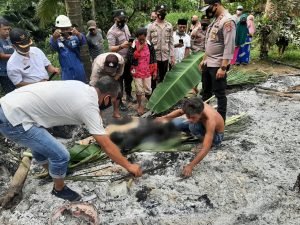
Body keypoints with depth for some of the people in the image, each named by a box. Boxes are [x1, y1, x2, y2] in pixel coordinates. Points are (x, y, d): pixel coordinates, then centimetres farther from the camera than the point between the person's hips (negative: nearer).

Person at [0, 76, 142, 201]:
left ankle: (53, 171, 57)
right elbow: (107, 147, -13)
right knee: (61, 155, -5)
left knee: (39, 143, 32)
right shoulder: (88, 106, -18)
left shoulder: (81, 87, 8)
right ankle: (59, 189, 24)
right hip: (14, 120, -10)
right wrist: (129, 166, -1)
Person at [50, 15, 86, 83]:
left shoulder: (75, 38, -2)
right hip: (67, 74, -1)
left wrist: (78, 34, -47)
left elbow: (82, 41, -23)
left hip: (79, 72, 1)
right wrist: (54, 37, -50)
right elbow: (53, 45, -26)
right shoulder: (58, 41, -4)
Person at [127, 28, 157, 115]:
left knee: (148, 90, 9)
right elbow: (130, 58, -16)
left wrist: (154, 70, 3)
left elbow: (153, 58, 4)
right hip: (137, 71, -2)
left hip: (147, 71, 2)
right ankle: (140, 106, 19)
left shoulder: (149, 45, -3)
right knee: (139, 90, 3)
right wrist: (139, 50, -22)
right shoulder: (133, 45, -9)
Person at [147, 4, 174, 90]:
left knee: (163, 78, 10)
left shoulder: (169, 26, 5)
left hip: (165, 56, 2)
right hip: (154, 56, -2)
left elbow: (171, 42, 6)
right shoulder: (151, 26, 0)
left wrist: (172, 56, 1)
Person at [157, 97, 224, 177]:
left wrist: (190, 166, -45)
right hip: (203, 125, 6)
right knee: (174, 123, -4)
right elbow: (180, 111, -2)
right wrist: (165, 117, -10)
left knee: (193, 126, -35)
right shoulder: (196, 107, -27)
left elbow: (205, 149, -44)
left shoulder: (210, 121, -43)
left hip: (216, 136, -6)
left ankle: (208, 142, -6)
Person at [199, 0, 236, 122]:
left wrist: (223, 67, -24)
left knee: (219, 94, 0)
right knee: (206, 92, 19)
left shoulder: (228, 21, -16)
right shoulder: (216, 20, 13)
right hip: (208, 64, 9)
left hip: (217, 66, -9)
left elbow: (229, 47, -21)